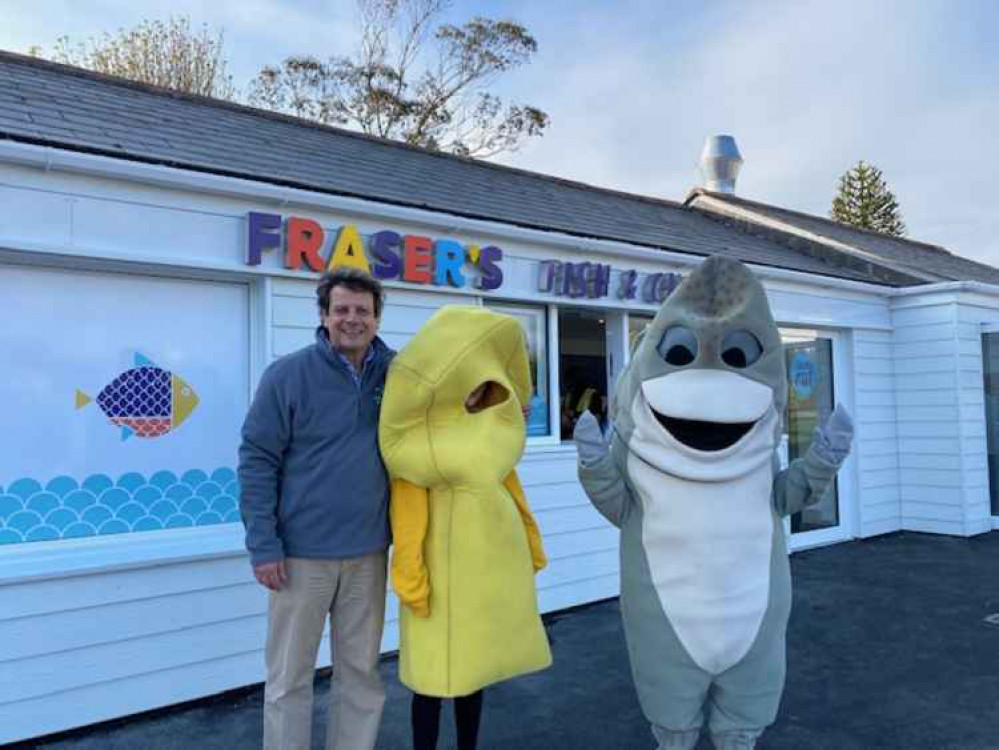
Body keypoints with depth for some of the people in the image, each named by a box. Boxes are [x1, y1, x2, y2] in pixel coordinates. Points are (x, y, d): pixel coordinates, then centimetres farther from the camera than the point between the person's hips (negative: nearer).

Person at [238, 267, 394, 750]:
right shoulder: (287, 376, -9)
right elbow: (256, 462, -8)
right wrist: (264, 546, -11)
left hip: (368, 552, 3)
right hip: (302, 553, -3)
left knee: (361, 671, 16)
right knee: (289, 676, 11)